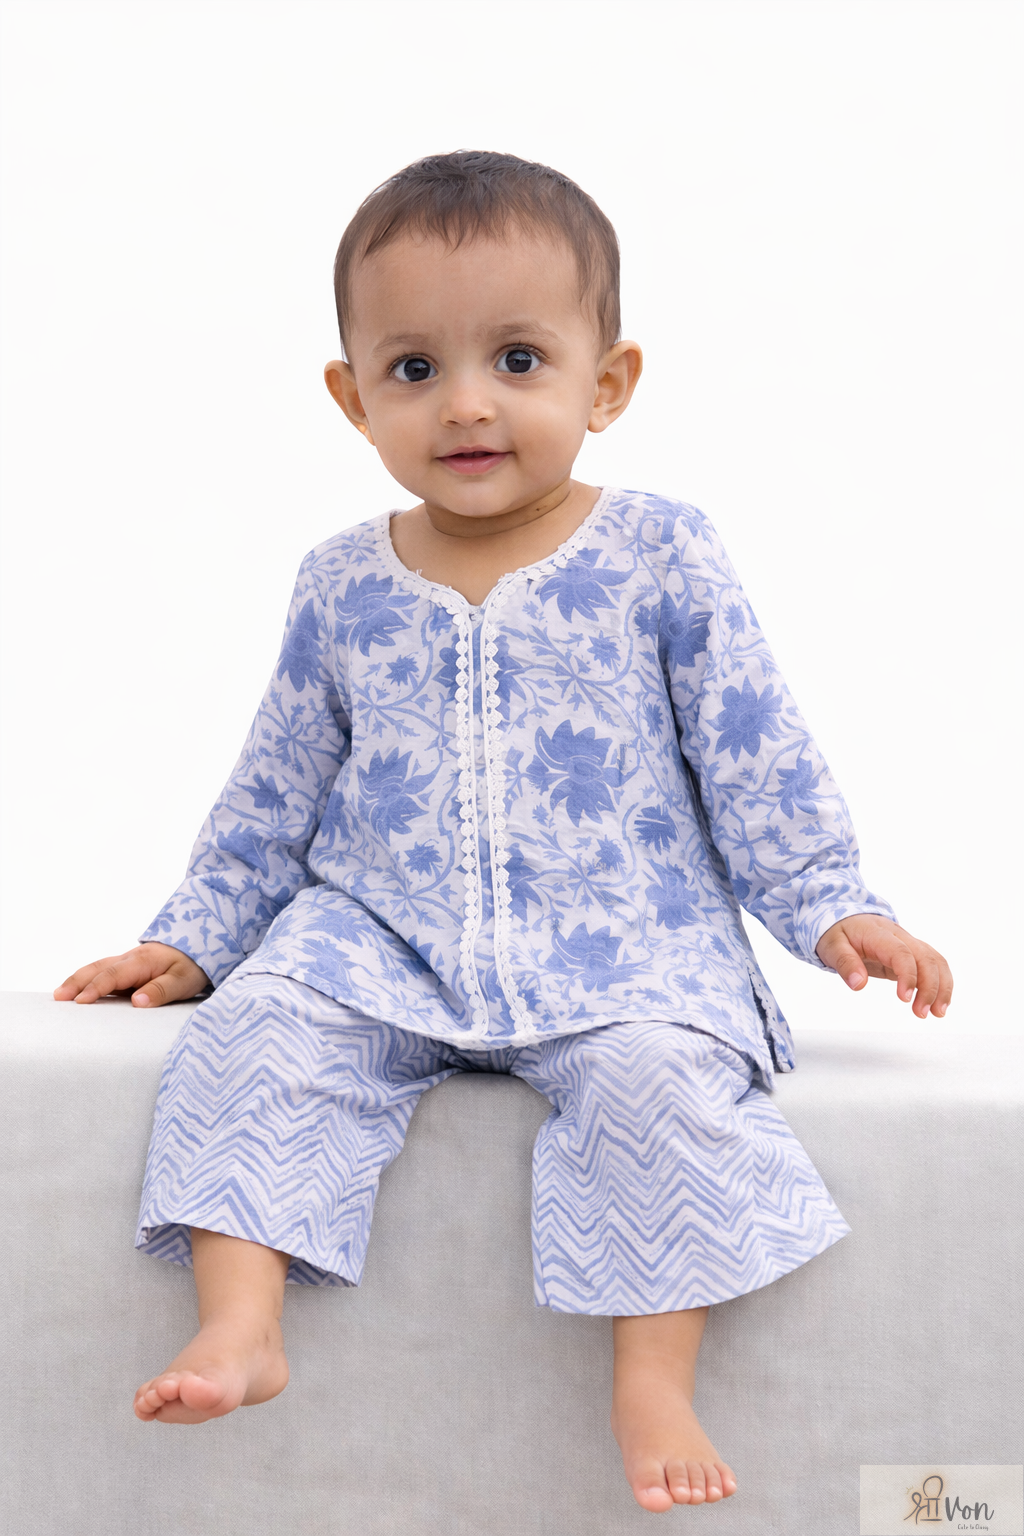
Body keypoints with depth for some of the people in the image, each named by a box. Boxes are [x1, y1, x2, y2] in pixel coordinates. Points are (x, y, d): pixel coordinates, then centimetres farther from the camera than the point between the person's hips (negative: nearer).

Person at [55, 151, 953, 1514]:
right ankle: (239, 1324, -19)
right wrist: (192, 937, 14)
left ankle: (654, 1379, -17)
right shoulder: (342, 590, 7)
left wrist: (832, 906, -6)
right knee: (252, 1033, -24)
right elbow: (274, 794, 17)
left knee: (661, 1077, -30)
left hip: (624, 944, -2)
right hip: (376, 935, 3)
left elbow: (758, 756, 2)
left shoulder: (661, 558, -1)